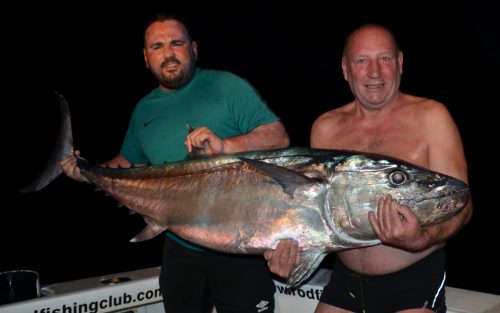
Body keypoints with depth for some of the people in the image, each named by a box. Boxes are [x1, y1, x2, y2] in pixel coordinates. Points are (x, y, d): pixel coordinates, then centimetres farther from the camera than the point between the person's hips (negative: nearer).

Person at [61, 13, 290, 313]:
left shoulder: (227, 86, -6)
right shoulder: (144, 110, 10)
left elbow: (279, 137, -10)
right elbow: (128, 164, 23)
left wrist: (225, 146, -25)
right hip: (181, 249, 5)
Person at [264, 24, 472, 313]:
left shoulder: (429, 117, -6)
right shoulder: (325, 128, 4)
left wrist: (421, 240, -28)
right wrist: (291, 246, -9)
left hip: (415, 281, -3)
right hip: (345, 279, 4)